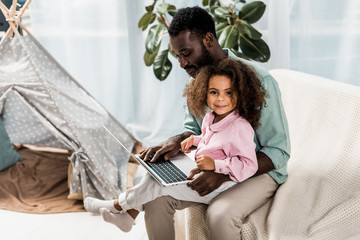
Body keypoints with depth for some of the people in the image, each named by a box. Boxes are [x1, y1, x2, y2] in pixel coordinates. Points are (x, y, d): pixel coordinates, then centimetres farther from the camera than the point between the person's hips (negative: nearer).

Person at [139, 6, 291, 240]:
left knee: (220, 214, -34)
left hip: (258, 170, -6)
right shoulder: (198, 76, 1)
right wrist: (178, 141, -10)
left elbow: (279, 152, -20)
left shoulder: (258, 80, -21)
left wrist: (223, 174, -31)